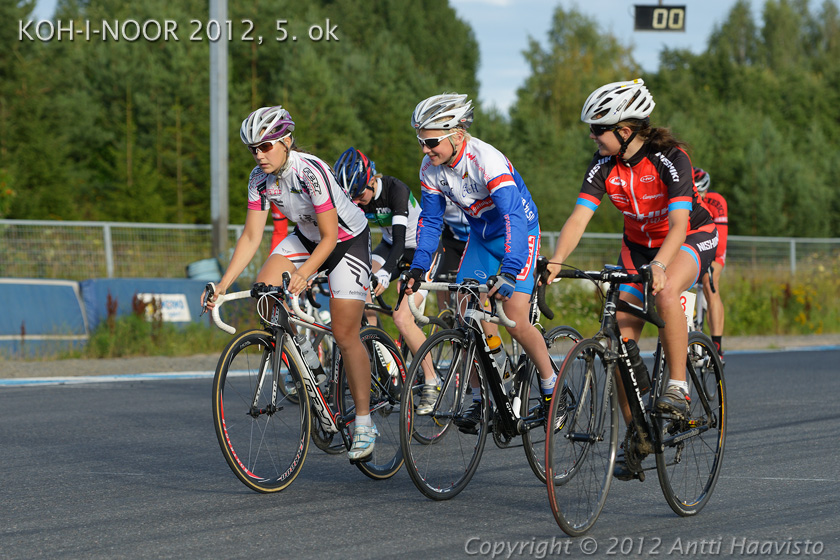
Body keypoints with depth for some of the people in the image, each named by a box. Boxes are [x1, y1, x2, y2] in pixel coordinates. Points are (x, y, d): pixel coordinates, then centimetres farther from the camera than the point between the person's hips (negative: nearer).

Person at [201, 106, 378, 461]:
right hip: (306, 237, 6)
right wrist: (223, 284, -18)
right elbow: (251, 237, -9)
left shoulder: (310, 172, -31)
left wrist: (302, 273, -42)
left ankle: (364, 423, 2)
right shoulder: (260, 178, -12)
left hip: (349, 240, -6)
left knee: (345, 336, -9)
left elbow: (329, 237, -29)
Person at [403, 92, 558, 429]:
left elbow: (513, 216, -41)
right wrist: (418, 266, -14)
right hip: (481, 238, 6)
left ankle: (552, 386, 7)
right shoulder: (431, 169, -12)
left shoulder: (487, 160, -33)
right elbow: (430, 220, -1)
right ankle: (480, 399, 4)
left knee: (516, 321, -15)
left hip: (519, 235, -6)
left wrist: (509, 271, -51)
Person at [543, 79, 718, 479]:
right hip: (638, 244, 5)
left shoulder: (670, 159, -28)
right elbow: (579, 218, -19)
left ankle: (678, 387, -24)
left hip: (691, 239, -5)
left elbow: (679, 224, -37)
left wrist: (658, 266, -53)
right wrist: (555, 262, -35)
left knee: (665, 293, -38)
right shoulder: (604, 164, -13)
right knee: (621, 339, -5)